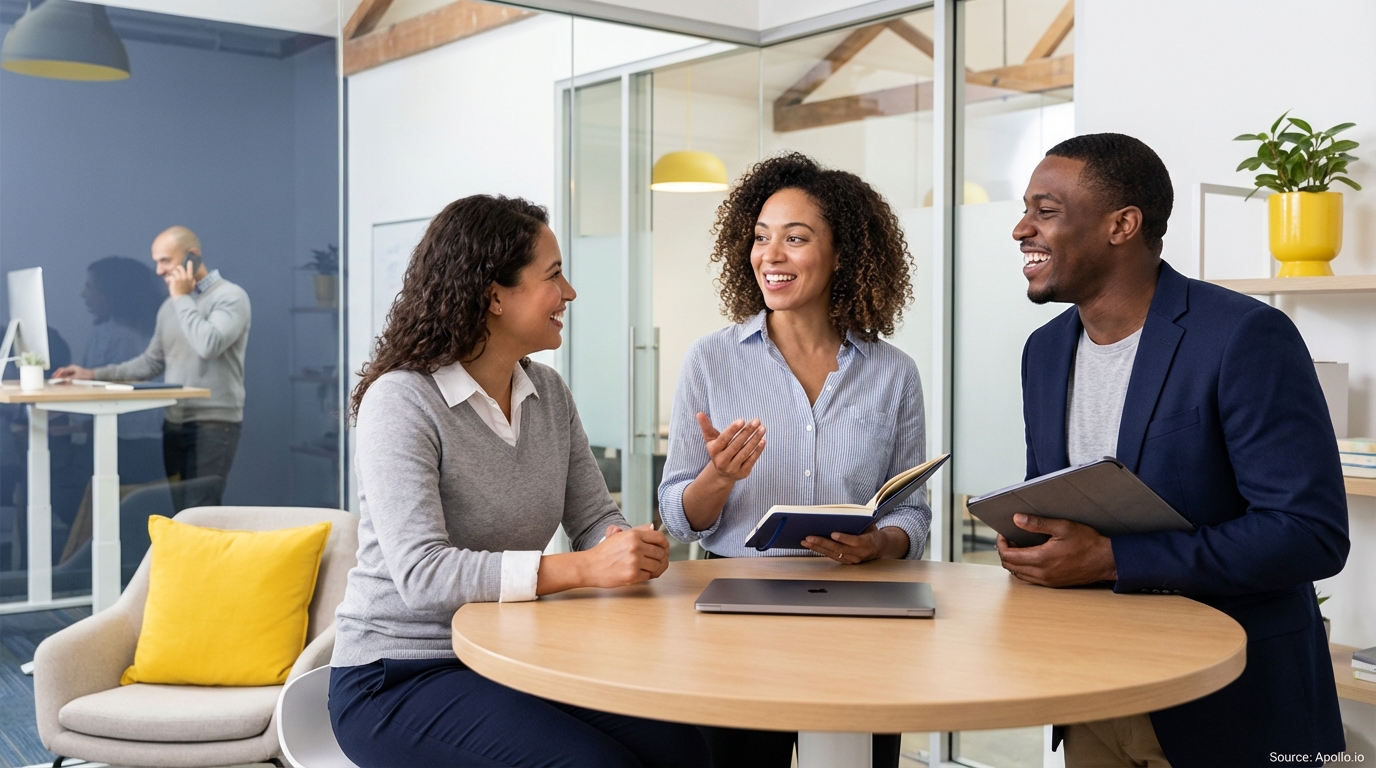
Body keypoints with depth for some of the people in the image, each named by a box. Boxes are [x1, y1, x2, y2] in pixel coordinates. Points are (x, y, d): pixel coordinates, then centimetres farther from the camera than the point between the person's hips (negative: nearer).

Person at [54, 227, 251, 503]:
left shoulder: (230, 296, -8)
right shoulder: (170, 306, 16)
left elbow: (208, 345, -23)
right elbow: (152, 362, 19)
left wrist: (182, 298, -11)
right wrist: (93, 374, 10)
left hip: (214, 423, -7)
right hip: (174, 422, 7)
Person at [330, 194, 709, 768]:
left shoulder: (548, 393, 6)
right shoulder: (402, 400, -16)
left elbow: (595, 519, 7)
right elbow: (421, 575, -26)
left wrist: (628, 549, -18)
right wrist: (581, 570, -34)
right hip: (397, 677, -6)